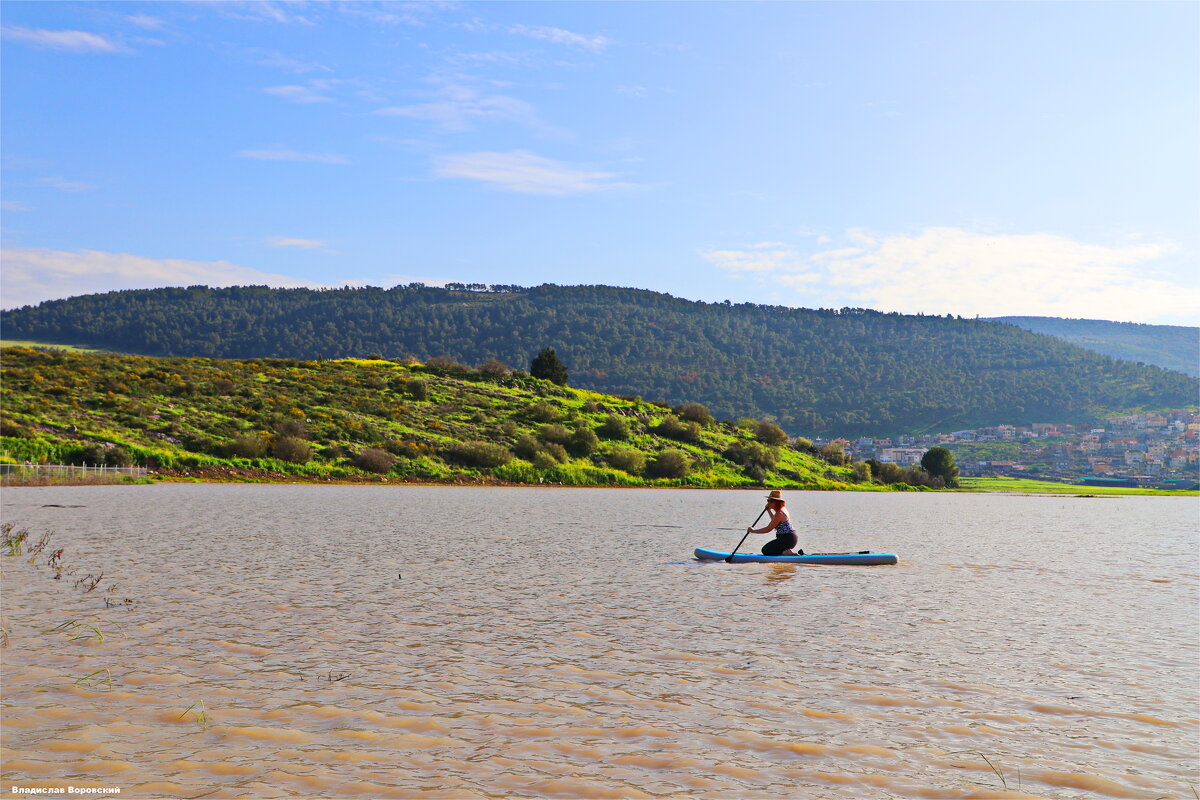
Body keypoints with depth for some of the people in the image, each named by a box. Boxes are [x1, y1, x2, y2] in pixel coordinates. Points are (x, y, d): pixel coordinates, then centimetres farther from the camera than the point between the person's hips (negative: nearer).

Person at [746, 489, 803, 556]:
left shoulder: (779, 514, -21)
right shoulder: (783, 509, 9)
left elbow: (768, 529, -18)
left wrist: (753, 531, -8)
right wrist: (769, 511, 25)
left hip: (787, 539, -10)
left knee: (766, 550, -5)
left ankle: (790, 553, -10)